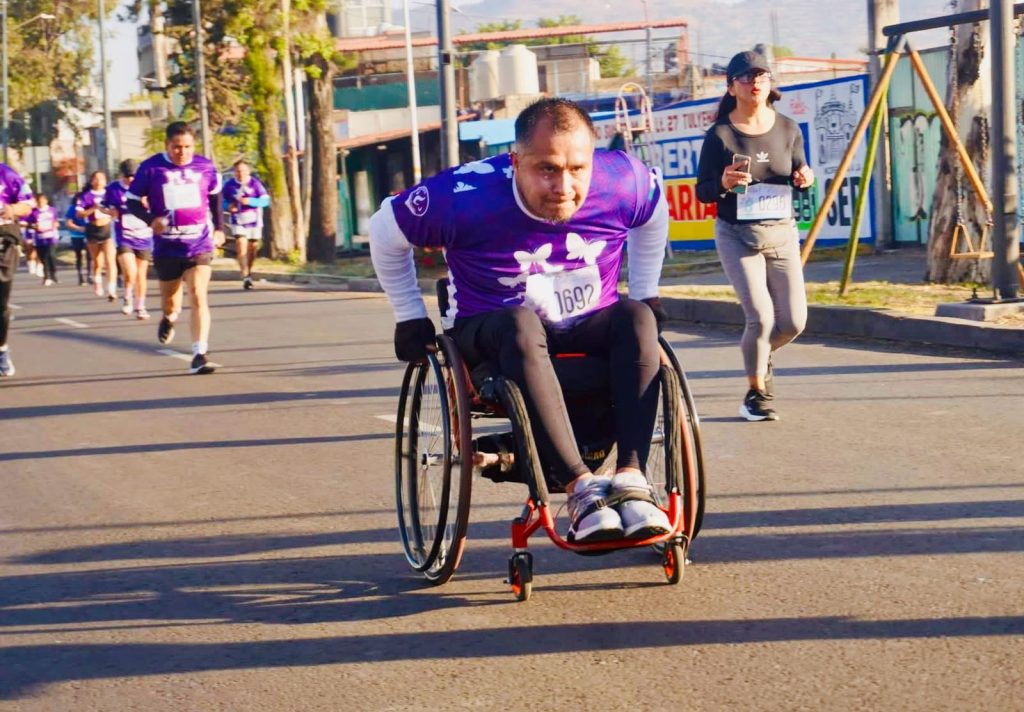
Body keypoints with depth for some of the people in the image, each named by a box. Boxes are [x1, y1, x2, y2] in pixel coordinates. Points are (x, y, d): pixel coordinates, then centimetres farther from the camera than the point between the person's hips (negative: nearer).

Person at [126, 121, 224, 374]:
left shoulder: (205, 167, -1)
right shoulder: (151, 168, -7)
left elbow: (215, 196, 17)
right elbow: (133, 201, -1)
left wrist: (218, 228, 17)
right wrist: (150, 219, -18)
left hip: (200, 245, 0)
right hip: (167, 247, 0)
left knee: (199, 297, -15)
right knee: (169, 298, 15)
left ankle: (199, 355, -15)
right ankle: (169, 318, 53)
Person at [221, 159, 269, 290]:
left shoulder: (255, 183, -8)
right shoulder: (229, 184, -4)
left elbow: (265, 200, -10)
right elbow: (222, 200, 9)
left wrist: (250, 201, -24)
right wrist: (228, 206, -13)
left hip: (254, 220, 1)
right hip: (237, 221, -1)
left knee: (253, 247, 12)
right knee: (241, 245, -18)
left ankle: (249, 272, 36)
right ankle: (245, 276, -22)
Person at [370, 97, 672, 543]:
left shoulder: (624, 182, -14)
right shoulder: (466, 196, -22)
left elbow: (654, 212, 12)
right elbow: (385, 231, -4)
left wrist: (646, 296, 10)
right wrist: (410, 319, 0)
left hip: (589, 333, 3)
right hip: (491, 336, -2)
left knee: (637, 317, -31)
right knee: (520, 324, -38)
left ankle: (631, 480, -38)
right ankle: (581, 490, -44)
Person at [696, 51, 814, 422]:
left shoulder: (788, 129, 3)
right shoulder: (720, 134, -7)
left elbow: (798, 179, 14)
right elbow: (702, 191, -3)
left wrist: (804, 179, -10)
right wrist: (724, 183, -24)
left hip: (782, 233, 4)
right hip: (737, 235, -3)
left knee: (793, 321, 0)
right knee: (761, 316, -15)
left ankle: (761, 355, 35)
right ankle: (757, 393, 7)